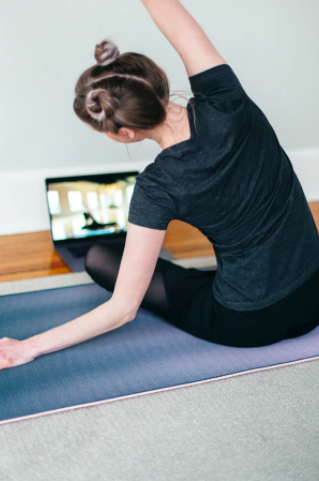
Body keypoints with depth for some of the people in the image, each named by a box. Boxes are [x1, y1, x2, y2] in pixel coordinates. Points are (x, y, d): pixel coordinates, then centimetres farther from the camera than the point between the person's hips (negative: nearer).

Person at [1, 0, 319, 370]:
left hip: (248, 325, -5)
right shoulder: (222, 100, -17)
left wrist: (30, 347, -10)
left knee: (99, 259, 6)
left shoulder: (158, 188, -25)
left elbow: (123, 309, -19)